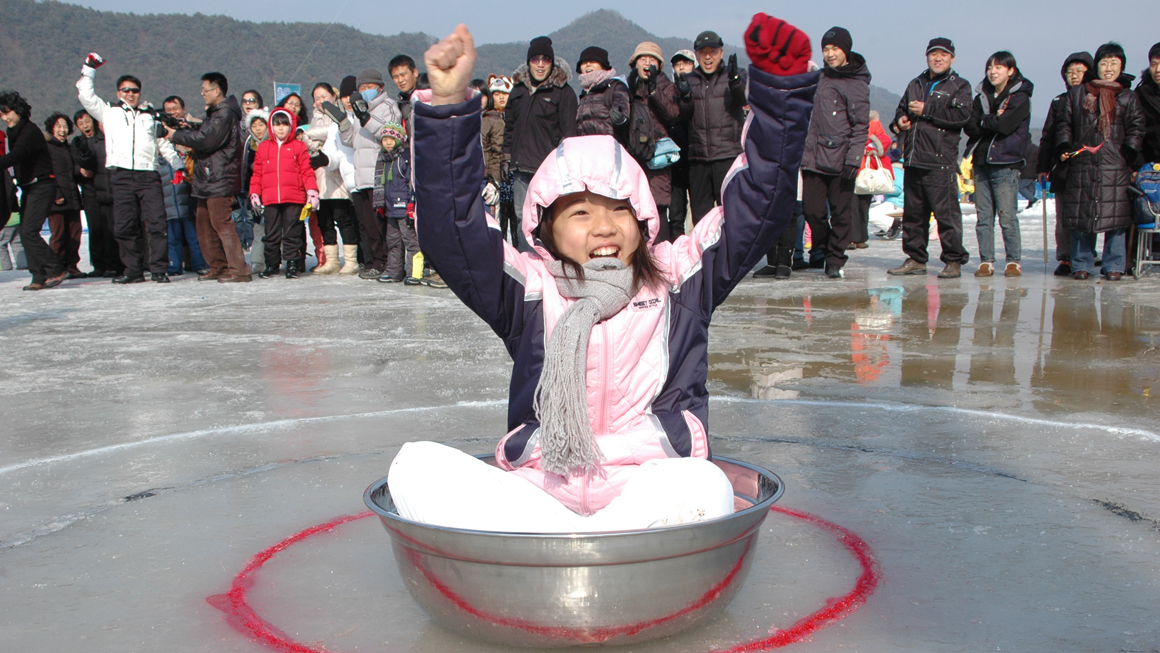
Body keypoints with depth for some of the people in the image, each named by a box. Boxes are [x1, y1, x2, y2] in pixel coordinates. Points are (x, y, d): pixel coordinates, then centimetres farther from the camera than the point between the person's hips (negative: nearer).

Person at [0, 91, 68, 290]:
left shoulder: (30, 132, -14)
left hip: (41, 187, -9)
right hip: (28, 189, 9)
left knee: (28, 231, -16)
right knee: (25, 233, 4)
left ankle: (56, 271, -10)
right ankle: (39, 277, 6)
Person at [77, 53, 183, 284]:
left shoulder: (151, 115, 19)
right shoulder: (109, 112, 17)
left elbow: (164, 143, 22)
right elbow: (86, 96, 10)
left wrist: (177, 166, 15)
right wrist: (89, 69, 10)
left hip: (148, 175, 0)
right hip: (121, 176, 0)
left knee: (157, 223, -11)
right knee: (124, 227, 0)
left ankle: (159, 269, -6)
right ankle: (133, 271, 7)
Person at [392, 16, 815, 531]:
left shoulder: (679, 277, 11)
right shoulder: (530, 290, 8)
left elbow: (756, 208, 8)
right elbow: (450, 227, -3)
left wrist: (779, 87, -2)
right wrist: (448, 105, -13)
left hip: (645, 488, -1)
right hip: (537, 491, 1)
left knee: (702, 488, -37)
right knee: (416, 465, -24)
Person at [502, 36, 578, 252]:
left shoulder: (563, 92, 0)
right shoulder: (518, 89, 15)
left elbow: (568, 132, -2)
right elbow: (509, 127, 21)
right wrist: (507, 158, 15)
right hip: (521, 166, 5)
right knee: (523, 218, 5)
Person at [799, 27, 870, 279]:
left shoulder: (857, 83, -3)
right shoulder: (820, 78, 16)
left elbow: (861, 126, -7)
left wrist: (853, 160, -15)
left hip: (841, 161, -5)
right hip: (813, 158, 5)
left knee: (840, 213, 0)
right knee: (812, 210, 2)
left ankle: (835, 260, 10)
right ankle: (821, 247, 23)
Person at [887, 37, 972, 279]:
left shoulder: (959, 86, 3)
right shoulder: (915, 84, 21)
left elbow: (961, 115, -13)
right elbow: (902, 108, 31)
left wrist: (926, 110, -14)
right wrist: (899, 121, 6)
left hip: (940, 161, -6)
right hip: (913, 159, 6)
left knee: (946, 212, -8)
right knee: (913, 211, 10)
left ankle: (954, 261, -2)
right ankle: (915, 258, 19)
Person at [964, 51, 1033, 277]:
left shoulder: (1020, 97, -2)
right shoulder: (982, 95, 14)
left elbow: (1005, 125, -17)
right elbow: (969, 127, 2)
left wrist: (983, 122, -2)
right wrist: (994, 122, -10)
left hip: (1005, 164, -5)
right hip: (981, 162, 5)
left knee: (1007, 216, -5)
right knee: (983, 217, 4)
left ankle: (1014, 261, 4)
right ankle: (986, 261, 9)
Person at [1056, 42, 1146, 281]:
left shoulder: (1128, 98, 12)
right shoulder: (1076, 94, 12)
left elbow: (1136, 129, 9)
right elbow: (1064, 124, 13)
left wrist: (1130, 154, -7)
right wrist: (1064, 147, -3)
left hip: (1115, 167, 0)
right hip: (1081, 165, 1)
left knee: (1115, 217, -3)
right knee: (1080, 216, 0)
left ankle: (1114, 266, 7)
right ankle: (1081, 264, 11)